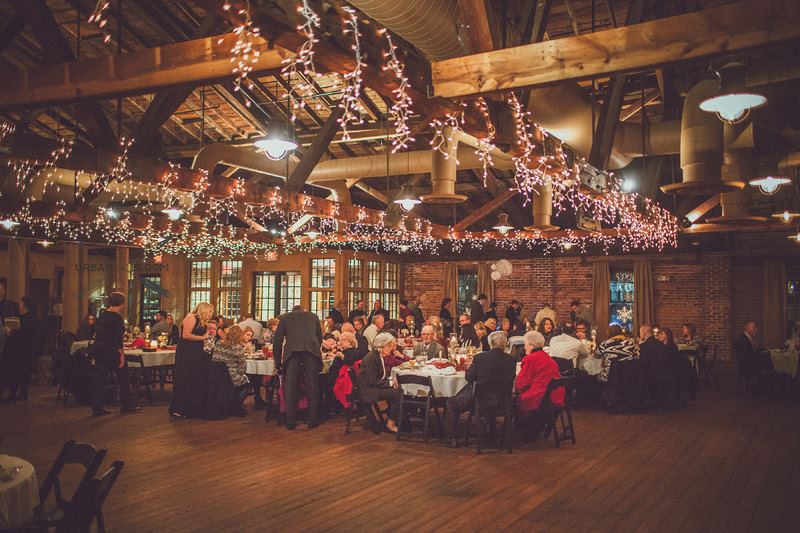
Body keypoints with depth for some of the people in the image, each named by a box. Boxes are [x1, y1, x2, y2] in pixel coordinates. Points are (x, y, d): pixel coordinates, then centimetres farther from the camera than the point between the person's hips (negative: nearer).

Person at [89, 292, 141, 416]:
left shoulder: (103, 315, 10)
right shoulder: (116, 316, -14)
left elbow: (99, 333, 18)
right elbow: (118, 337, -19)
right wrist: (121, 354, -18)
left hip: (98, 349, 8)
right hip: (111, 351, -8)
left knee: (99, 378, 7)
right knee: (122, 376, 5)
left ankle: (97, 408, 8)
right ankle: (127, 405, 13)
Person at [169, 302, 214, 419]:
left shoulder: (201, 322, 18)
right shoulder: (191, 318, -9)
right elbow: (186, 335, -19)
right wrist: (202, 337, -12)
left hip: (196, 355, 9)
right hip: (186, 354, -9)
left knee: (195, 382, 8)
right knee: (184, 381, -7)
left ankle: (192, 410, 14)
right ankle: (178, 410, -2)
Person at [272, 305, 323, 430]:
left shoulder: (286, 317, 24)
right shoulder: (313, 316, 28)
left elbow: (277, 340, 17)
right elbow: (320, 337, 33)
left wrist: (278, 362, 21)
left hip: (292, 352, -1)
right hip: (312, 351, 1)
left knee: (290, 387, 5)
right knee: (312, 386, 6)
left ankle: (290, 422, 5)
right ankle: (312, 420, 6)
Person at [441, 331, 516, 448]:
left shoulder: (480, 357, -14)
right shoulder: (511, 360, -6)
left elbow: (469, 377, -4)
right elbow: (510, 381, 8)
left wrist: (469, 367, 16)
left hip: (481, 401, -4)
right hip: (502, 403, 4)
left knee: (451, 402, 18)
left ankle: (450, 438, 18)